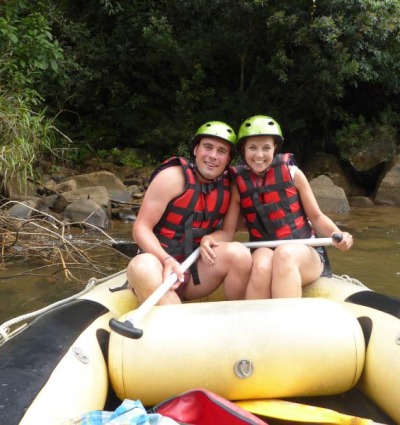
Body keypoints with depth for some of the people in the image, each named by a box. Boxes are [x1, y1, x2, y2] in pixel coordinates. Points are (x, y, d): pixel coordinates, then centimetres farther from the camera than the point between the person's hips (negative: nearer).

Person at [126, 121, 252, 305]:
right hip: (160, 263, -3)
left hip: (195, 272, 4)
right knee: (143, 266, -37)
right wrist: (167, 260, -28)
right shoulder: (173, 177, -11)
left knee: (238, 252, -22)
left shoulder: (227, 186, 3)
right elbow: (141, 228, -13)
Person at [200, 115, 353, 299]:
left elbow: (316, 217, 5)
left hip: (304, 254, -1)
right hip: (263, 254, 1)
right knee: (262, 264, -34)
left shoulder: (292, 173, -1)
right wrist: (208, 239, -19)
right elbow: (227, 231, 2)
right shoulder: (239, 184, 3)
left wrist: (336, 233, -15)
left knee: (285, 253, -35)